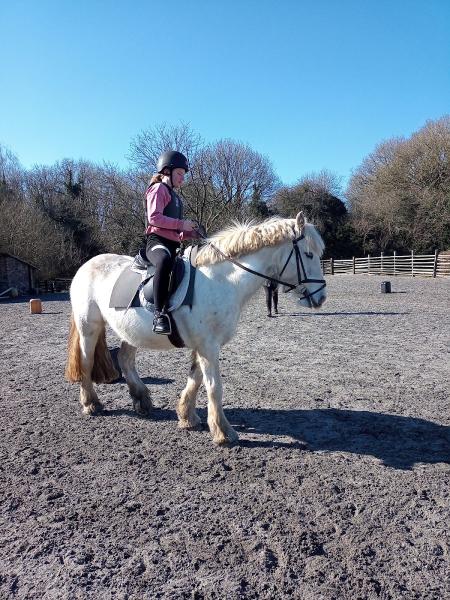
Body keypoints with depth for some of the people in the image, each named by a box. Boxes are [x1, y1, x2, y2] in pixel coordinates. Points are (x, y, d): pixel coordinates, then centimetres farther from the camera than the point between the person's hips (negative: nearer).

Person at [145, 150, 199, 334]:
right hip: (157, 241, -10)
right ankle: (159, 314, -46)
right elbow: (154, 217, -15)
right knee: (165, 260, -42)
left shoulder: (174, 195, 28)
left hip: (173, 244, 10)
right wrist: (181, 224, -16)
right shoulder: (158, 189, 1)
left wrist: (192, 233, 11)